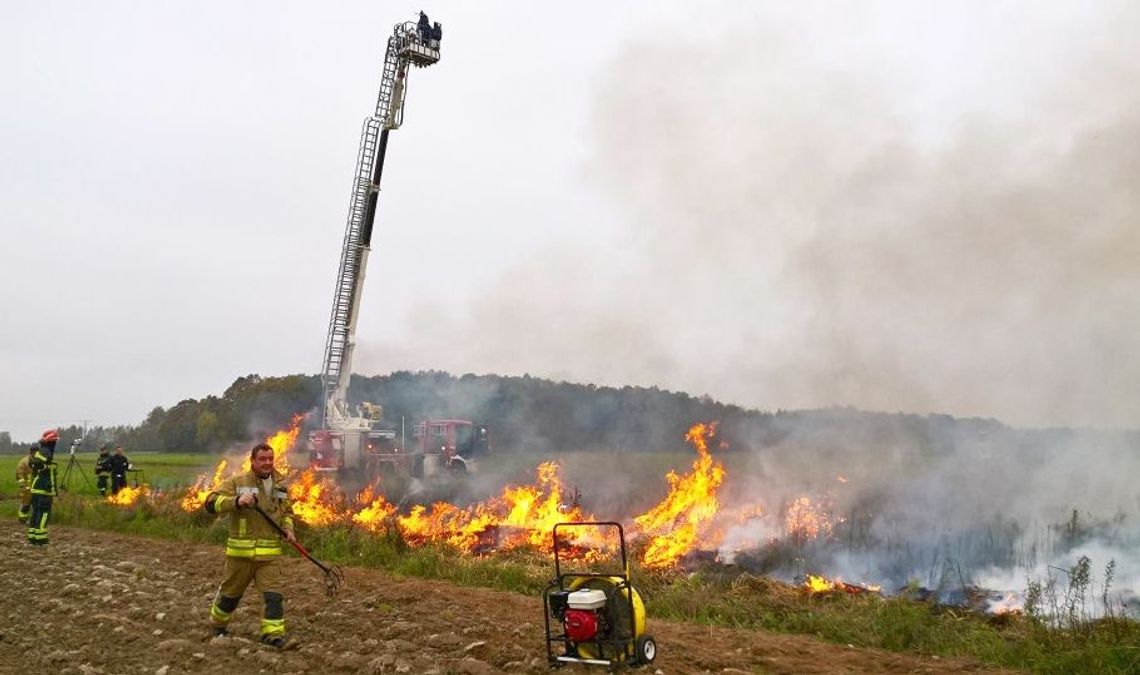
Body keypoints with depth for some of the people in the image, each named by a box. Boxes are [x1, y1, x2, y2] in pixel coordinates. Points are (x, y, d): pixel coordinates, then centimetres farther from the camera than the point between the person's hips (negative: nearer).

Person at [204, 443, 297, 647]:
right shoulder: (238, 482, -6)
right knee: (231, 591, 15)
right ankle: (218, 623, 39)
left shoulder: (281, 485, 9)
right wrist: (236, 501, -29)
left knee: (273, 593, -9)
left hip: (269, 553, 3)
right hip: (241, 551, -2)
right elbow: (211, 503, -13)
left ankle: (273, 633, -6)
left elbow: (286, 512, 24)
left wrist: (288, 529, 4)